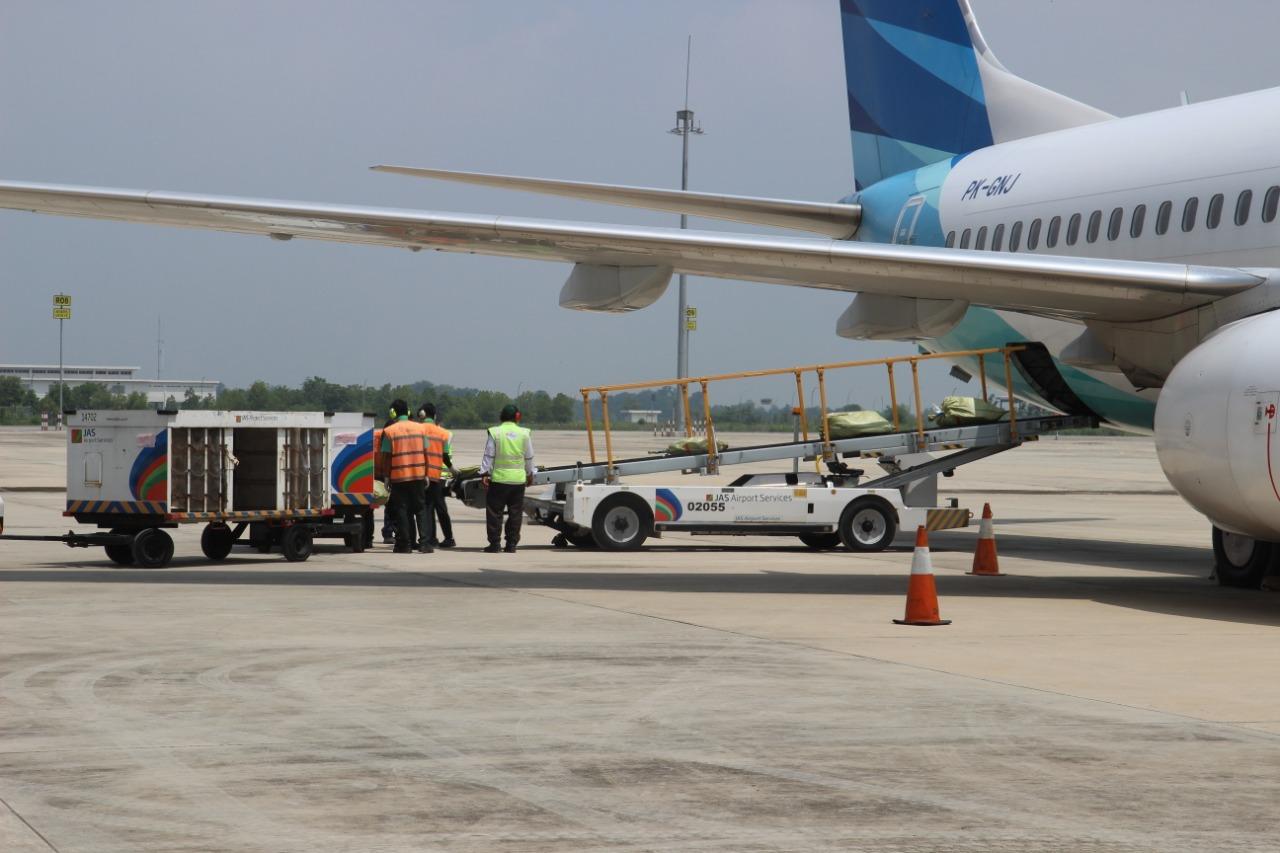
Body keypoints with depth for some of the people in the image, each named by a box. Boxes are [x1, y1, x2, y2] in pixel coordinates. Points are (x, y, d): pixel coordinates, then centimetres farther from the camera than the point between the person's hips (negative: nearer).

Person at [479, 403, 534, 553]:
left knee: (494, 512, 4)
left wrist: (484, 473, -1)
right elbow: (529, 457, 11)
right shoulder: (524, 434, 2)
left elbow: (489, 456, -5)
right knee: (515, 513, 8)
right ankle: (511, 544, 8)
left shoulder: (495, 433, -4)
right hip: (518, 479, 2)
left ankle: (494, 544, 2)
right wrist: (530, 474, 23)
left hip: (499, 478, -2)